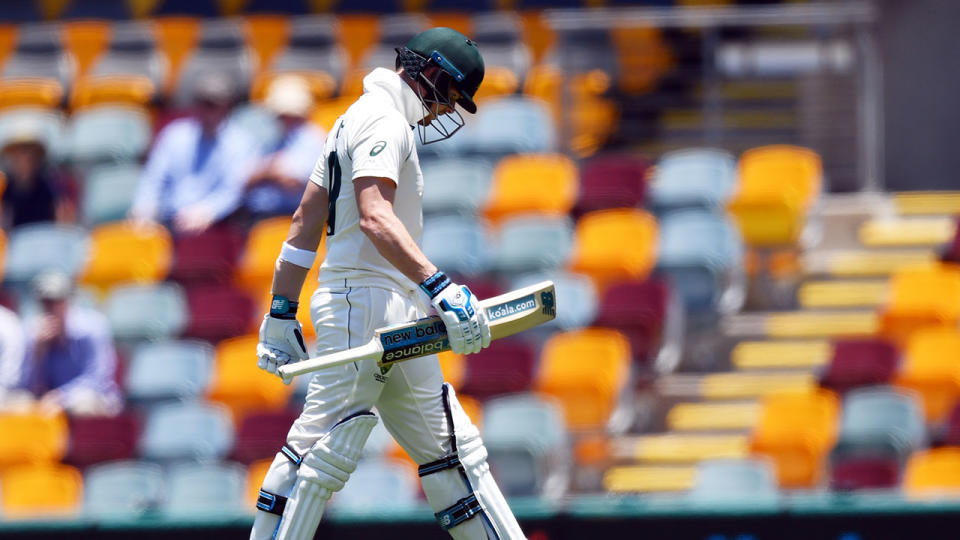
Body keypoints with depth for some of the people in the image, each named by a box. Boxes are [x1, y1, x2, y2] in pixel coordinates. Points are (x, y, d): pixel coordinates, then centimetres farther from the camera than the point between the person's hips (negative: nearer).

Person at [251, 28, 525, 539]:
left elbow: (306, 219, 22)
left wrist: (282, 311, 20)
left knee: (450, 448, 9)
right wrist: (439, 288, -35)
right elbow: (374, 217, -25)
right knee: (327, 447, -15)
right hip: (369, 301, -11)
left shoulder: (354, 121, 22)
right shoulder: (384, 120, -10)